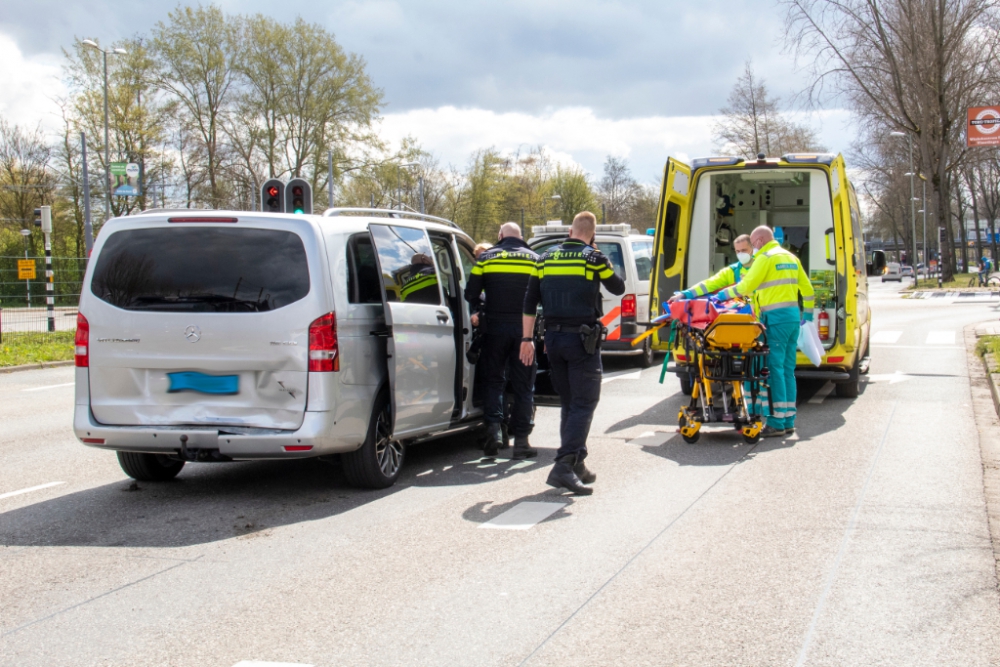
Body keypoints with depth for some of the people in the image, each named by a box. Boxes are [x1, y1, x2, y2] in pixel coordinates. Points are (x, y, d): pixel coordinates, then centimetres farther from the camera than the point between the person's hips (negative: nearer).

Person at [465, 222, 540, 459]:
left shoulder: (486, 257, 4)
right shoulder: (534, 259, 7)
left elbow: (471, 293, 4)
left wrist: (475, 313, 21)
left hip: (496, 327, 0)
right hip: (524, 328, 0)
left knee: (494, 379, 12)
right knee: (523, 386, 5)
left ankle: (494, 427, -5)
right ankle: (521, 439, 4)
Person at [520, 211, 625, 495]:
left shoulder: (546, 259, 10)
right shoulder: (593, 258, -5)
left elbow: (530, 303, 7)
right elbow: (618, 288, 9)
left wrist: (527, 338, 10)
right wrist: (603, 265, 25)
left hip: (553, 338, 5)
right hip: (582, 339, -5)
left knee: (569, 404, 16)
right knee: (584, 404, -4)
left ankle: (577, 466, 20)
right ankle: (564, 466, -17)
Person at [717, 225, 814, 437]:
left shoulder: (766, 258, -6)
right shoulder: (790, 257, 19)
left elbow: (747, 286, -11)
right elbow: (807, 288, 22)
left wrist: (723, 294, 1)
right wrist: (808, 313, 30)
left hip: (776, 318, -8)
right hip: (793, 316, 8)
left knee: (775, 368, -7)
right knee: (788, 369, 10)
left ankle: (777, 423, -8)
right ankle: (789, 421, 12)